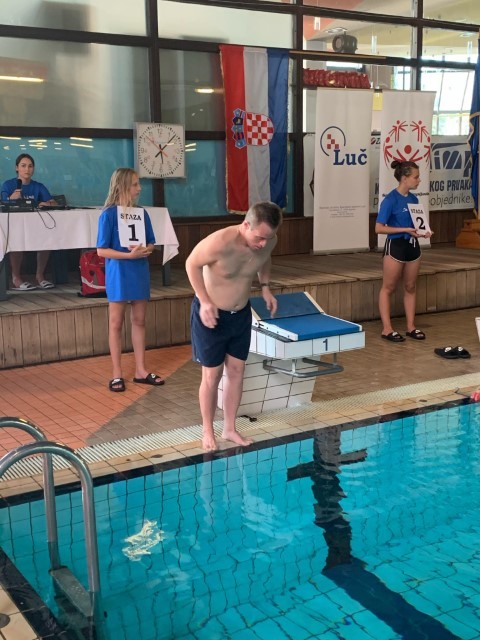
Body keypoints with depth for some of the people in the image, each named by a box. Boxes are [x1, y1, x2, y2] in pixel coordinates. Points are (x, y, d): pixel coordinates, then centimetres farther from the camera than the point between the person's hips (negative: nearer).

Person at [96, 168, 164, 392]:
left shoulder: (142, 213, 5)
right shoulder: (109, 214, -11)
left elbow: (151, 244, 12)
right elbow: (102, 250, -12)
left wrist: (145, 250, -11)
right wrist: (130, 255, -22)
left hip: (140, 273, 5)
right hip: (118, 275, -5)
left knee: (139, 321, 11)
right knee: (116, 323, 5)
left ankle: (140, 371, 21)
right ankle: (117, 374, 13)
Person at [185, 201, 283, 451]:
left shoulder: (268, 241, -16)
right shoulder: (219, 242, -34)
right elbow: (192, 264, -16)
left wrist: (265, 286, -2)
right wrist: (205, 302, -20)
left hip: (241, 313, 5)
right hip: (210, 314, -5)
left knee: (236, 370, 11)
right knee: (212, 375, 4)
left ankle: (229, 428, 27)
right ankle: (208, 432, 22)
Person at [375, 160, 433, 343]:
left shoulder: (413, 199, 7)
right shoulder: (390, 200, -14)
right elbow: (379, 228, -16)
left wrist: (423, 232, -2)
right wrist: (405, 230, -20)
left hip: (412, 246, 7)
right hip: (395, 246, -7)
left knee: (410, 287, 13)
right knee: (388, 288, 3)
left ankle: (411, 327, 21)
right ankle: (387, 329, 9)